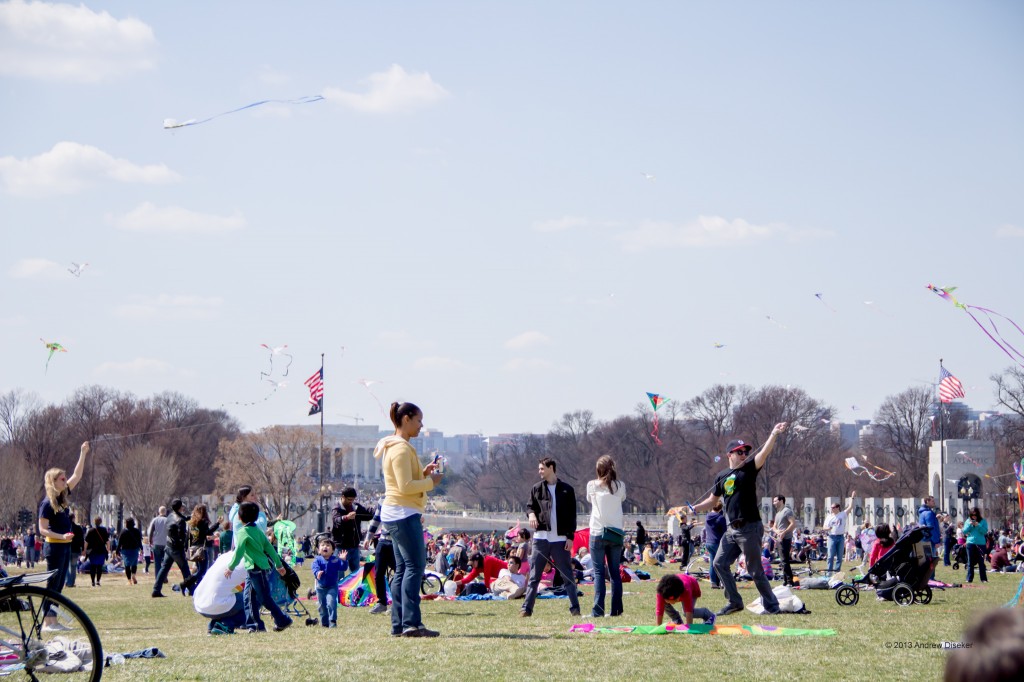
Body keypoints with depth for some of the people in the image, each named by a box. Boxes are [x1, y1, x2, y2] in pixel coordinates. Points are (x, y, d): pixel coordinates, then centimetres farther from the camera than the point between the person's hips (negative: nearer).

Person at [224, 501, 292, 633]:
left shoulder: (243, 532, -12)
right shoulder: (258, 530, 13)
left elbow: (239, 552, -17)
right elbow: (269, 548, 15)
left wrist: (230, 567, -10)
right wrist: (279, 564, 21)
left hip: (257, 569, -9)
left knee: (265, 598, -4)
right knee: (248, 597, 10)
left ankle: (283, 620, 0)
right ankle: (255, 624, 10)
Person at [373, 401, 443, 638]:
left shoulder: (393, 447, 19)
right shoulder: (401, 449, -13)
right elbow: (405, 487, -20)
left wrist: (423, 474, 13)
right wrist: (430, 482, -8)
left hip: (395, 514, 11)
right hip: (404, 514, -11)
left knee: (402, 569, 9)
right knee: (415, 566, -13)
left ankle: (398, 625, 8)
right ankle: (411, 623, -19)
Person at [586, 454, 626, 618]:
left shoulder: (592, 485, -3)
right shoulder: (620, 486, 1)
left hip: (597, 532, -2)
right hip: (616, 533, 2)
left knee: (599, 572, -2)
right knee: (615, 572, 8)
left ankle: (598, 610, -10)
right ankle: (616, 609, 5)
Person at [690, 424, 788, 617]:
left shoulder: (749, 469, -2)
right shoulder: (722, 477, 13)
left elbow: (764, 453, -18)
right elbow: (712, 500, 24)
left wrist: (774, 434, -31)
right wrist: (694, 509, 11)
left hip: (750, 528, -6)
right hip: (732, 529, 6)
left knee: (755, 570, -4)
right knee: (720, 563, 5)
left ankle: (771, 605, 4)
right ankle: (734, 602, 14)